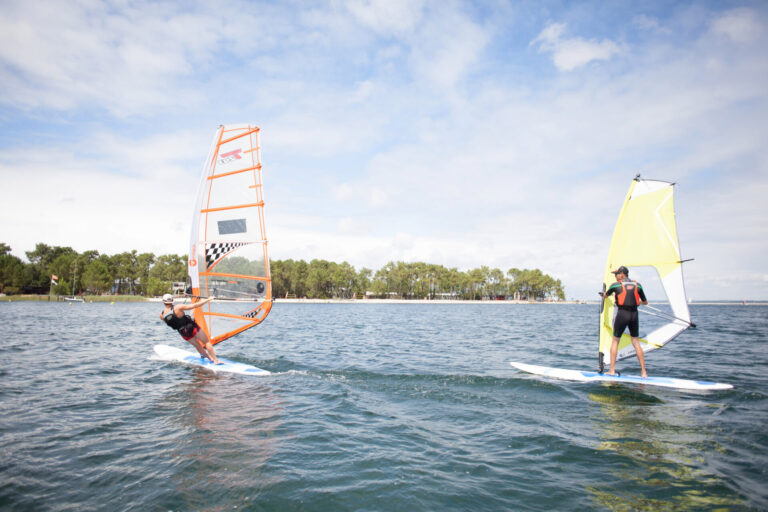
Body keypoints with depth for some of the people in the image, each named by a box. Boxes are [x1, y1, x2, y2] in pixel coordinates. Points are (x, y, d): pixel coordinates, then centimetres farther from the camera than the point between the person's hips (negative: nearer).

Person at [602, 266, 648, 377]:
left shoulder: (616, 285, 0)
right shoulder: (637, 285, 8)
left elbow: (605, 296, 19)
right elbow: (645, 302, 18)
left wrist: (604, 297, 43)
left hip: (622, 314, -3)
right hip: (634, 314, 3)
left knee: (615, 341, 8)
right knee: (636, 342, 11)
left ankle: (612, 370, 5)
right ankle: (643, 372, 9)